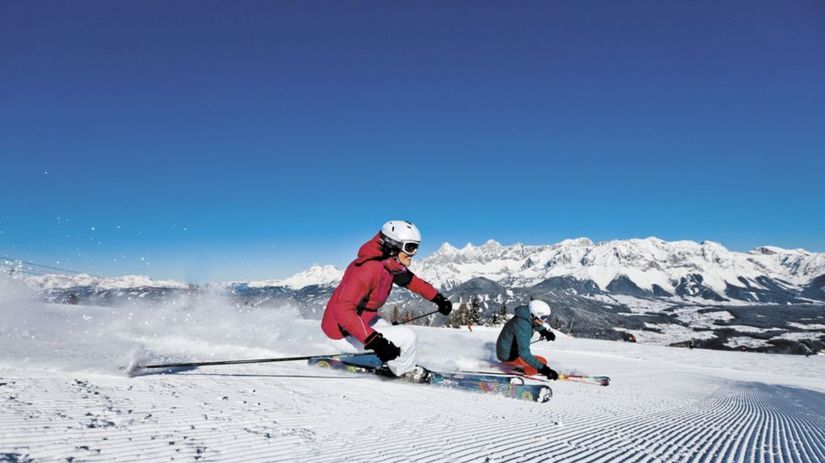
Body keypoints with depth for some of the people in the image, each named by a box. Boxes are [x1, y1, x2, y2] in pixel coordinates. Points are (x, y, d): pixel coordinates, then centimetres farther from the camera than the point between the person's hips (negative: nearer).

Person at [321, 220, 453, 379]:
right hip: (343, 334, -10)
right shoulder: (369, 269, -30)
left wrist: (438, 298, 11)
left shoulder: (390, 264, -3)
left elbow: (411, 280, 18)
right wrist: (374, 340, -42)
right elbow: (342, 309, -37)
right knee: (407, 337, -11)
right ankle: (405, 372, 14)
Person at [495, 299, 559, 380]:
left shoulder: (525, 317, -4)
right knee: (542, 362, -20)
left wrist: (545, 331, 1)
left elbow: (535, 325, 22)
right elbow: (524, 353, -40)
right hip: (508, 356, -10)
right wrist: (543, 369, -45)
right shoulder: (522, 326, -32)